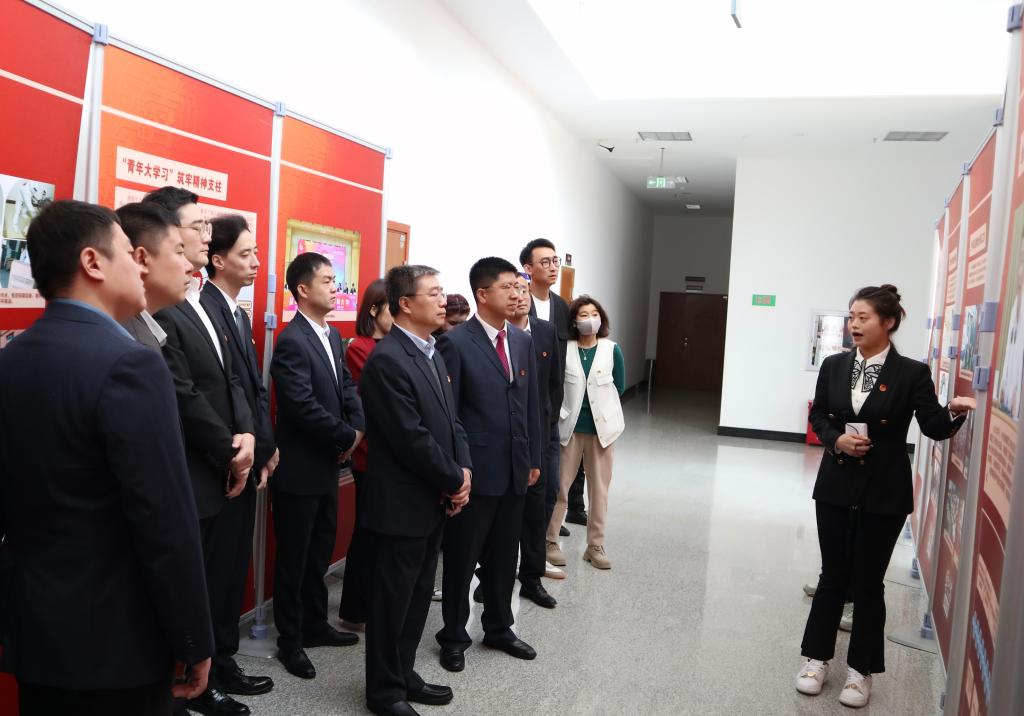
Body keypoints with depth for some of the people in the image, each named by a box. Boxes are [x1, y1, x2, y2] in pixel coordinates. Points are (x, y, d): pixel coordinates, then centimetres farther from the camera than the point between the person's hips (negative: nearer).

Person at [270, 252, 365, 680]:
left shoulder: (332, 335, 9)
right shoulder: (291, 342, -20)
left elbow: (347, 387, 11)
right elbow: (304, 408, -26)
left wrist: (358, 428, -6)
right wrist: (347, 438, -15)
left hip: (328, 465, 8)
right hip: (299, 469, -8)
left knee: (320, 551, 19)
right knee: (294, 557, 7)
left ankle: (315, 624, 35)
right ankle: (290, 640, 22)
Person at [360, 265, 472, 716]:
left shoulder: (432, 353, 10)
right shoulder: (387, 360, -20)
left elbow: (451, 420, 13)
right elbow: (411, 438, -22)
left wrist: (464, 469, -2)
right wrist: (454, 481, -12)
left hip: (433, 500, 9)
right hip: (401, 504, -9)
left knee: (418, 595, 19)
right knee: (392, 599, 7)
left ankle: (403, 674, 35)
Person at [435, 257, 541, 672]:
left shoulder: (523, 341, 9)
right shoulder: (455, 342, -11)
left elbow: (531, 404, 13)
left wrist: (533, 459, 12)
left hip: (515, 471, 6)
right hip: (474, 471, -6)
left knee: (504, 557, 18)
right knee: (461, 558, 9)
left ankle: (498, 628, 36)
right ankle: (454, 637, 26)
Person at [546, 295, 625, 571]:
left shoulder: (612, 350, -4)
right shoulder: (564, 349, -7)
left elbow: (619, 386, 7)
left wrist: (600, 404, 9)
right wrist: (563, 410, -2)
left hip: (603, 425, 1)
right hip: (570, 425, -1)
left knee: (599, 488, 8)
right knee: (560, 485, 4)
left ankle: (595, 545, 19)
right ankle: (550, 541, 18)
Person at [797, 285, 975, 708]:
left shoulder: (912, 373, -7)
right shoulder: (834, 366, 2)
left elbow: (934, 428, -8)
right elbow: (818, 417, 9)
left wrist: (953, 413, -29)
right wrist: (836, 440, -11)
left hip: (884, 492, -3)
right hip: (836, 486, 3)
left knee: (868, 581, 7)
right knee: (832, 575, 12)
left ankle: (861, 670, 23)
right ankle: (817, 658, 26)